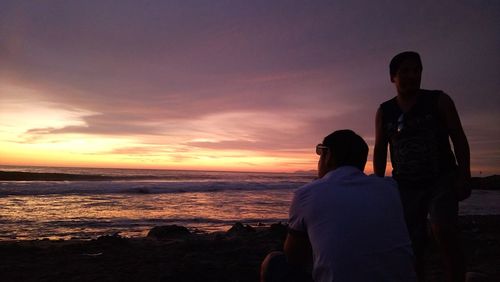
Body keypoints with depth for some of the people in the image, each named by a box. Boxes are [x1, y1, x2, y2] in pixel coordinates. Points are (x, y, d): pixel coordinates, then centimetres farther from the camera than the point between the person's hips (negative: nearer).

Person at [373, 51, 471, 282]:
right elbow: (380, 150, 8)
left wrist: (464, 176, -11)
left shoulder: (438, 100, 1)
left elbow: (459, 139, -1)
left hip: (441, 180, -2)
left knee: (443, 231, -25)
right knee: (411, 246, 5)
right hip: (406, 186, 2)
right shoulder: (384, 112, 5)